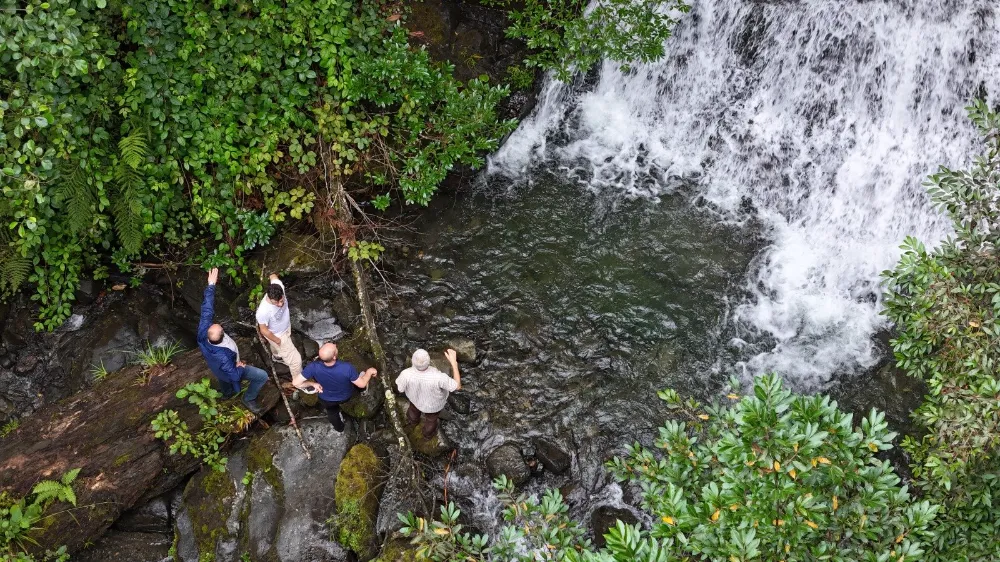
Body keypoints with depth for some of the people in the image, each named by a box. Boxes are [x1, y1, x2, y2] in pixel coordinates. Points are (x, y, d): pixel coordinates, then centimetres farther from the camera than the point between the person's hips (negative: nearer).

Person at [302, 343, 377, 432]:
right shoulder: (347, 368, -42)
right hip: (346, 397, 0)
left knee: (332, 411, 36)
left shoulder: (314, 367, -40)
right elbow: (362, 384, -26)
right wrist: (369, 372, -7)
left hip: (327, 400, 0)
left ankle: (339, 427, 65)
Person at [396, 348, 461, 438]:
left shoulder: (406, 374, -40)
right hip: (434, 402, -2)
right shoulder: (438, 377, -46)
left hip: (415, 396, 2)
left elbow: (399, 388, -17)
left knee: (414, 407, 38)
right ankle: (428, 432, 63)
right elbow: (458, 386, -29)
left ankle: (412, 420, 70)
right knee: (431, 417, 33)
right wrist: (454, 362, -30)